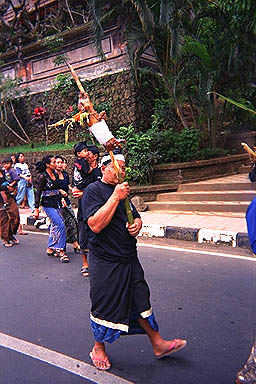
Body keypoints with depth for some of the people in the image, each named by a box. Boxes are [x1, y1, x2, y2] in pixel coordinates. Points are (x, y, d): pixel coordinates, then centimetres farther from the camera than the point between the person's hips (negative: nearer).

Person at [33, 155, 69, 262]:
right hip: (48, 204, -8)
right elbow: (38, 193, -11)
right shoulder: (43, 176, -13)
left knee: (54, 225, 12)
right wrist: (36, 209, -12)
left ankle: (50, 248, 25)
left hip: (57, 203, 8)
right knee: (60, 225, -14)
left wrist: (61, 191, 0)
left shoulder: (55, 174, 8)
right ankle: (61, 251, -7)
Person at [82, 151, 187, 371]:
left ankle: (158, 344, 30)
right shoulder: (94, 190, -12)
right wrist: (115, 197, -24)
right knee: (104, 306, 8)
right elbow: (96, 225, -25)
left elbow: (135, 216, 23)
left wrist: (137, 223, -2)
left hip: (129, 259, 7)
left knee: (141, 300, 16)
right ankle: (98, 348, 32)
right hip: (106, 261, -7)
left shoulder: (123, 190, 13)